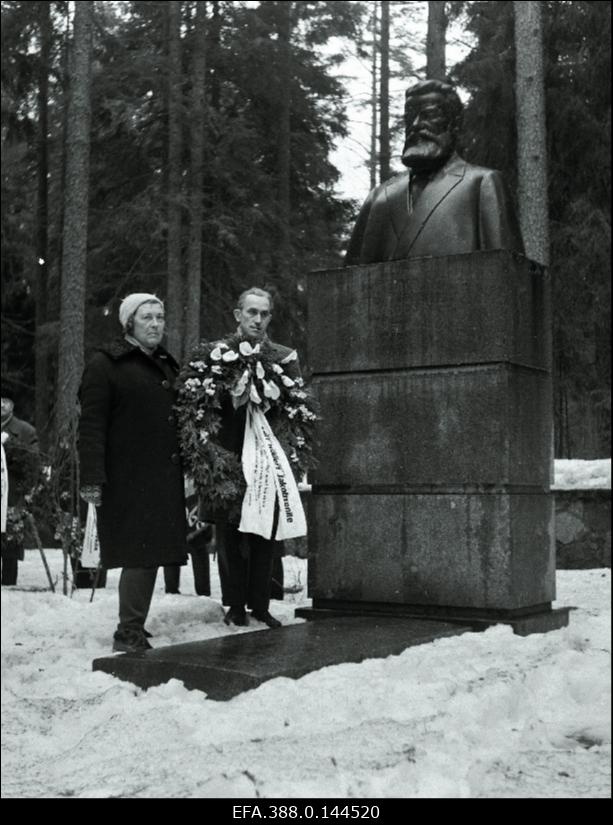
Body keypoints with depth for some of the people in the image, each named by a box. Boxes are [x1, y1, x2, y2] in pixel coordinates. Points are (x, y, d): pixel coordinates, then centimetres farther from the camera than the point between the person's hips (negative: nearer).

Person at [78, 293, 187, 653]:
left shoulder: (167, 365, 18)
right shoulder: (106, 364, -4)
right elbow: (91, 425, -10)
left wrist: (186, 470, 17)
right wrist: (92, 479, -17)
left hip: (164, 479, 7)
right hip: (127, 479, -7)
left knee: (150, 554, 10)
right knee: (138, 553, -7)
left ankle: (134, 629, 21)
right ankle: (129, 632, 4)